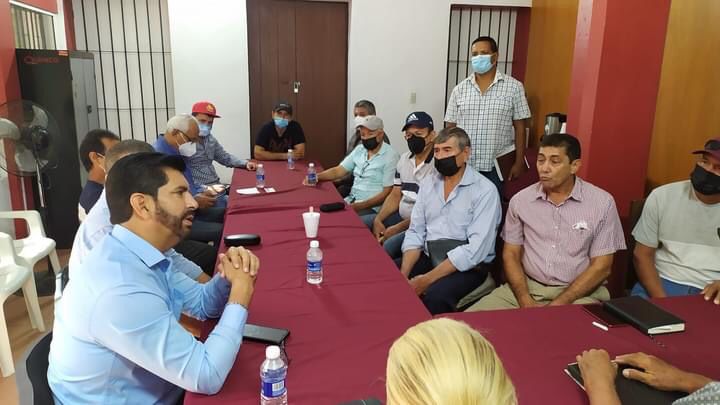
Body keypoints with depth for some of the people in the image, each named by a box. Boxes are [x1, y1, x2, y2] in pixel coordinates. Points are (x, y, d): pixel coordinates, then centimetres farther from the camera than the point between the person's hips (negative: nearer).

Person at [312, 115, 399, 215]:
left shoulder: (390, 156, -10)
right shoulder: (359, 149, 10)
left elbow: (386, 193, -14)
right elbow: (338, 171, 12)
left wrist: (360, 206, -21)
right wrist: (316, 177, -7)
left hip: (371, 206, -7)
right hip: (351, 200, 7)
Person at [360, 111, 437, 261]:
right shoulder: (404, 159, 9)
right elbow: (395, 196, 12)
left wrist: (396, 229, -18)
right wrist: (378, 220, -4)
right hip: (400, 216, 8)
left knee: (387, 247, -30)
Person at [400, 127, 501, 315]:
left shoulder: (485, 190, -12)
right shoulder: (428, 183, 8)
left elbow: (475, 250, -20)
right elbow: (415, 232, 5)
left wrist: (427, 279, -24)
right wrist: (403, 275, -12)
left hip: (468, 266, -5)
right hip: (428, 258, 5)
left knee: (435, 295, -33)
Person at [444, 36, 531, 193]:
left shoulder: (514, 87, 0)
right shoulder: (460, 89, 5)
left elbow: (519, 127, 0)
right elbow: (450, 127, 7)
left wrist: (519, 162, -3)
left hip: (497, 167, -2)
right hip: (463, 166, 2)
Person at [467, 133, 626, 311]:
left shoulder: (602, 203, -4)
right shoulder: (520, 200, 3)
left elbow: (601, 267, -5)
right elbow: (511, 254, 6)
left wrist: (558, 305, -14)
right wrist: (526, 302, -9)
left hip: (579, 293, -3)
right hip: (526, 287, 3)